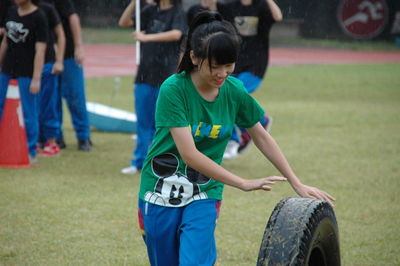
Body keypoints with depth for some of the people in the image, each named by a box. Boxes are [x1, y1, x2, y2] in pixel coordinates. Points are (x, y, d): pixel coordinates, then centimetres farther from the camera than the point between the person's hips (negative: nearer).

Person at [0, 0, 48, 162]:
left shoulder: (39, 18, -12)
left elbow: (40, 50, -15)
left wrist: (36, 79, -19)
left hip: (27, 73, -6)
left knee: (29, 113, -1)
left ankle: (31, 152, 10)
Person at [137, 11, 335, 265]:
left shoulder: (234, 90, -7)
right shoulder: (173, 89, -20)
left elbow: (262, 137, 8)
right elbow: (189, 154, -23)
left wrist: (297, 184, 5)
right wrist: (243, 183, -23)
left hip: (203, 195, 2)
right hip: (161, 190, -2)